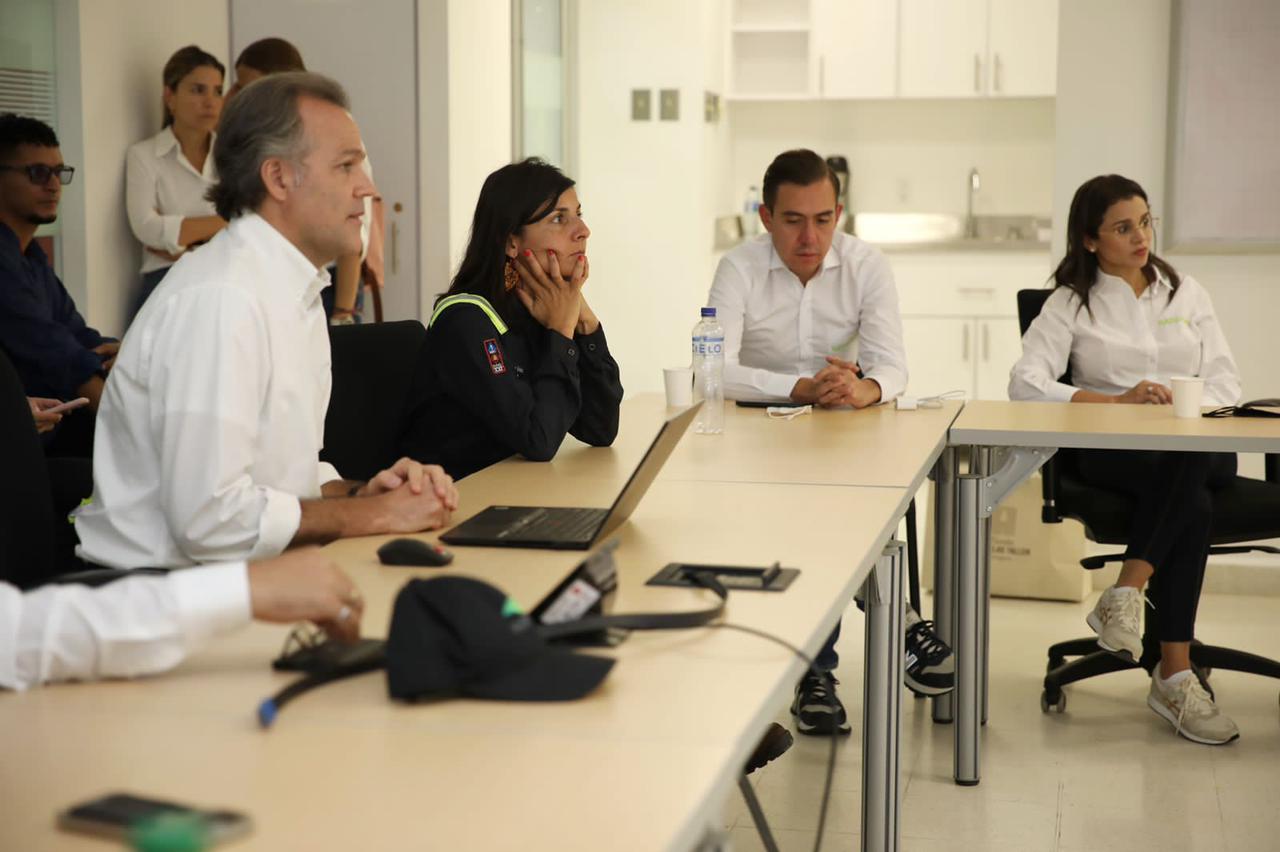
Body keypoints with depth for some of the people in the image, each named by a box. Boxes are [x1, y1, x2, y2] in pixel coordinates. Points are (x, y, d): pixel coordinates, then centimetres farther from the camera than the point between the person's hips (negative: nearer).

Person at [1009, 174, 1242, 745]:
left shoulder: (1185, 292, 19)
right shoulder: (1071, 303, 9)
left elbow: (1226, 382, 13)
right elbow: (1025, 383, -8)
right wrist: (1117, 402, -18)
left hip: (1198, 446, 3)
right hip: (1111, 452, -2)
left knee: (1187, 461, -38)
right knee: (1192, 505, -35)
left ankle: (1124, 595, -37)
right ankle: (1176, 677, -34)